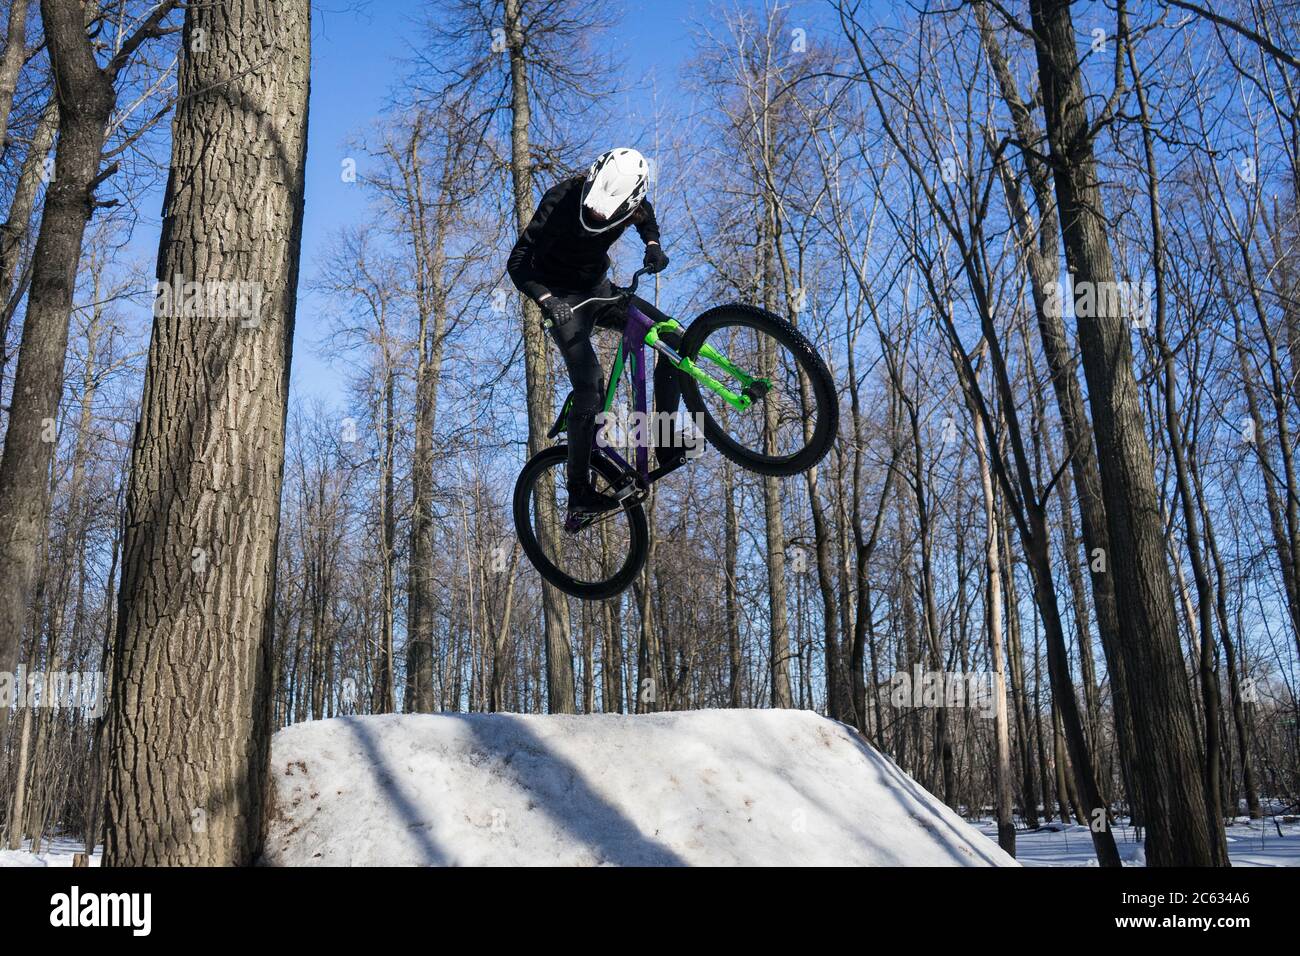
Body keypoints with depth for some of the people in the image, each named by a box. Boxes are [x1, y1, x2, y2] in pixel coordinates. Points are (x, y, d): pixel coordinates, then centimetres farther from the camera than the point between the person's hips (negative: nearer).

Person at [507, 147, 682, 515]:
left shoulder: (633, 202, -16)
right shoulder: (561, 201, -29)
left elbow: (647, 218, 11)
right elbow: (518, 263, -26)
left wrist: (654, 246, -10)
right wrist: (548, 301, -42)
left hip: (598, 288, 5)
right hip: (564, 297, -5)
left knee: (675, 339, -7)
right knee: (590, 385, -21)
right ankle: (579, 493, -15)